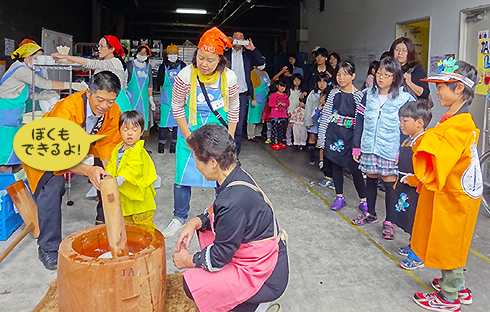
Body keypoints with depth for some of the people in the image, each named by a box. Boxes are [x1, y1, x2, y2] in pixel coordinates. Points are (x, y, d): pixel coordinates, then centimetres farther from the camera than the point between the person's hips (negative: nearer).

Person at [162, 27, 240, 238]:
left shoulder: (229, 78, -12)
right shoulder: (185, 76, -15)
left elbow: (233, 109, 2)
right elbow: (177, 106, -4)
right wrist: (188, 137, -10)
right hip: (189, 131, 0)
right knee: (183, 176, 4)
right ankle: (179, 218, 25)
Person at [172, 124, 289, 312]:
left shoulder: (233, 202, -32)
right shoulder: (238, 176, -4)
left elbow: (219, 257, -20)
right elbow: (216, 214, 15)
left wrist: (188, 261, -3)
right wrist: (196, 222, -2)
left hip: (267, 279, -9)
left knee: (191, 283, -14)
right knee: (203, 229, 14)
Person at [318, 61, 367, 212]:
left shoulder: (359, 96, -4)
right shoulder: (333, 94, 5)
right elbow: (325, 116, 7)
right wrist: (321, 137, 4)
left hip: (350, 136, -4)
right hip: (333, 135, 4)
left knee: (354, 168, -3)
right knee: (335, 165, 10)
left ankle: (363, 200, 12)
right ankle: (339, 197, 25)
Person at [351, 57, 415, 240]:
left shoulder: (404, 98, -5)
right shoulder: (369, 95, 5)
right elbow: (360, 120, 7)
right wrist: (356, 146, 4)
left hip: (391, 150, -4)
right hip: (369, 147, 4)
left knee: (389, 184, 2)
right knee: (370, 180, 15)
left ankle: (389, 222, 17)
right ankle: (370, 214, 33)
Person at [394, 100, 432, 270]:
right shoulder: (407, 141, 10)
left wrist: (412, 181, -20)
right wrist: (398, 182, 20)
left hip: (415, 191, -9)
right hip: (405, 188, 9)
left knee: (416, 222, 0)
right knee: (409, 222, 20)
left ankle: (417, 257, 12)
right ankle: (413, 247, 37)